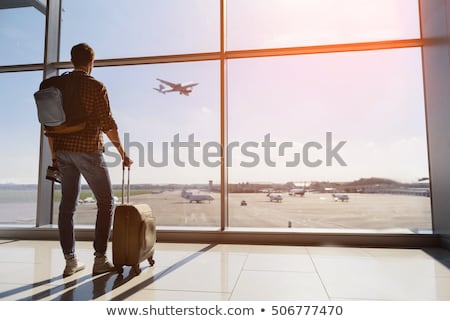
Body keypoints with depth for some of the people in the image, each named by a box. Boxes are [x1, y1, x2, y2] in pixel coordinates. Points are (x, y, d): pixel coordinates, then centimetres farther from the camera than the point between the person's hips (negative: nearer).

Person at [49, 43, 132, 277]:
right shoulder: (96, 86, -6)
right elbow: (108, 124, -12)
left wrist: (54, 155, 16)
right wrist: (123, 153, -5)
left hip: (63, 150, 6)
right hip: (88, 150, -5)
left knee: (67, 204, 9)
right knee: (106, 202, 5)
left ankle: (70, 260, 14)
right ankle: (100, 259, 3)